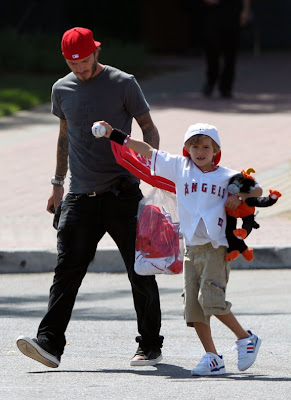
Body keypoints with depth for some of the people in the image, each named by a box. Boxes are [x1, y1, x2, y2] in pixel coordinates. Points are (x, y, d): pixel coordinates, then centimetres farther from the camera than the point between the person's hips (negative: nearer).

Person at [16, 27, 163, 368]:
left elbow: (149, 128, 4)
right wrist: (57, 183, 23)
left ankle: (150, 347, 13)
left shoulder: (123, 84, -1)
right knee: (67, 269, -9)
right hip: (80, 196, 3)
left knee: (140, 271, 2)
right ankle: (49, 344, -16)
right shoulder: (62, 89, 11)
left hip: (122, 194, -3)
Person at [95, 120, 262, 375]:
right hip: (191, 248, 4)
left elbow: (257, 190, 13)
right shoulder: (180, 168, 11)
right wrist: (113, 134, 13)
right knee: (193, 306, 0)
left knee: (211, 299, -17)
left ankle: (246, 338, 1)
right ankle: (212, 358, 5)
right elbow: (147, 151, 13)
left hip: (216, 247, -4)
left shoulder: (227, 176, 4)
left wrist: (240, 197, -7)